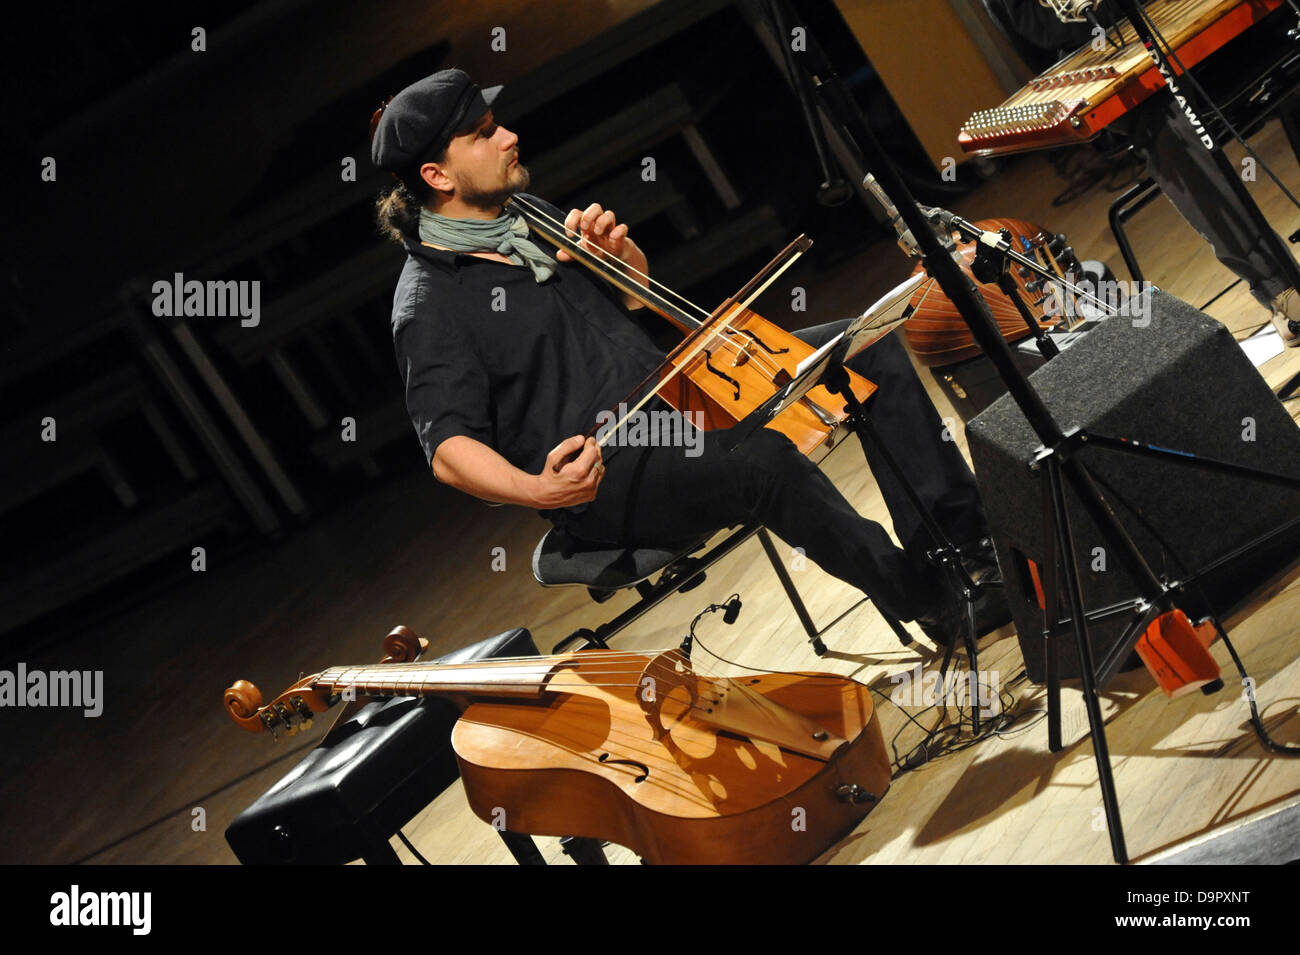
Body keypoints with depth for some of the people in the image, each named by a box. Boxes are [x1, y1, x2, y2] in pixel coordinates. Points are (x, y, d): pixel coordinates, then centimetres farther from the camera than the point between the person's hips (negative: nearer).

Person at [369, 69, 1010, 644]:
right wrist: (538, 490, -37)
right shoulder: (430, 303, -13)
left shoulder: (528, 217, 13)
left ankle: (967, 536, -2)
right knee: (763, 457, -37)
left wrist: (623, 258, 0)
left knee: (868, 346, -1)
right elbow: (448, 446, -18)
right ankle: (930, 601, -20)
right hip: (602, 479, -9)